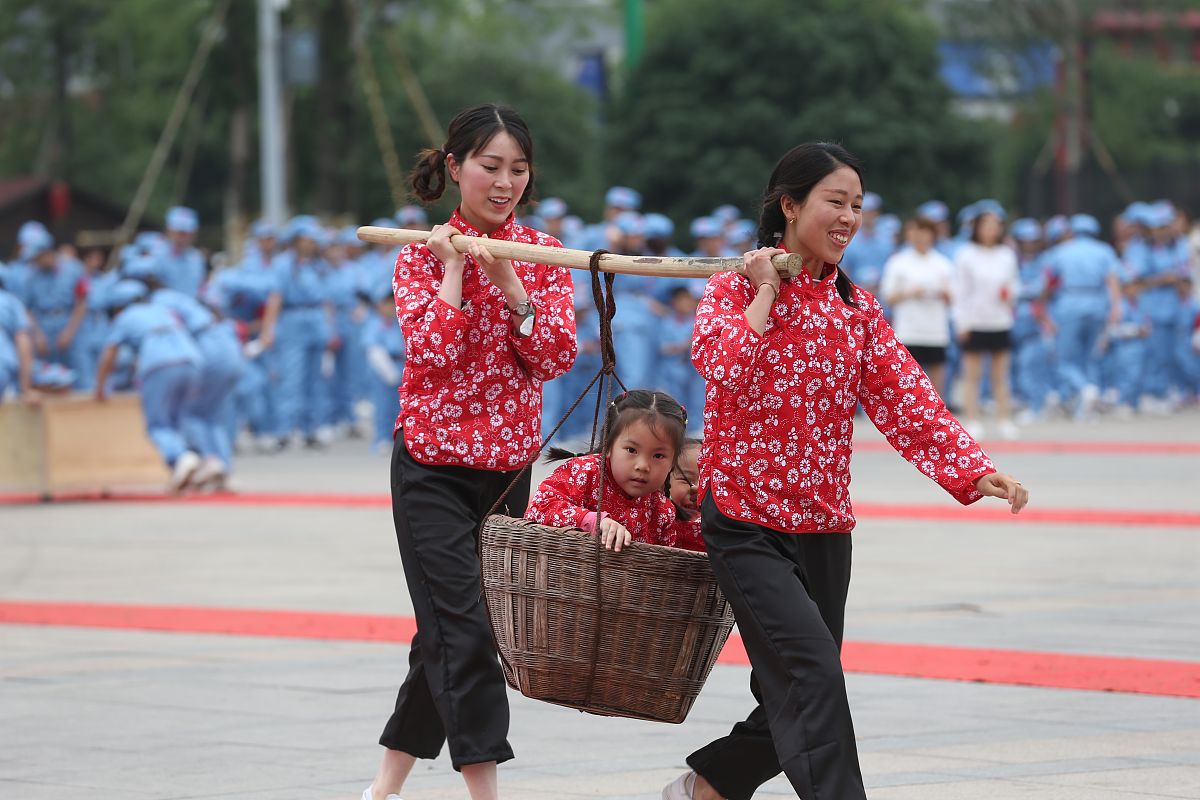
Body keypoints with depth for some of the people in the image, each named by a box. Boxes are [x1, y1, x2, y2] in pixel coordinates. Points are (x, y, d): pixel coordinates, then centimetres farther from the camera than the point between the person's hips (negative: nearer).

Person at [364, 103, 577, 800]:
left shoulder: (542, 254, 6)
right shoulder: (423, 253, -3)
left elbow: (557, 357, -6)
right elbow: (435, 350, -16)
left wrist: (508, 281, -15)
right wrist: (453, 266, -14)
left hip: (507, 463, 4)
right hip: (433, 462, -4)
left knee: (446, 636, 10)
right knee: (463, 630, -12)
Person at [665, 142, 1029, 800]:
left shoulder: (857, 308, 10)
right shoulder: (734, 289, -3)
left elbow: (906, 399, -2)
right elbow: (724, 371, -23)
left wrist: (973, 471, -16)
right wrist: (765, 292, -16)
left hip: (824, 528, 6)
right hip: (745, 522, -6)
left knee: (793, 700, 10)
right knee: (814, 673, -20)